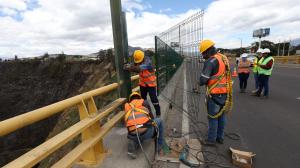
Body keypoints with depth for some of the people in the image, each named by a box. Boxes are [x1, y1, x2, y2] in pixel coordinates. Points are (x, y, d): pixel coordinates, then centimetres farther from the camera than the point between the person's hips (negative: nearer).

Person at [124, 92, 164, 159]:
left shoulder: (127, 106, 23)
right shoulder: (144, 102, 16)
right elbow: (151, 117, 27)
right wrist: (152, 123, 48)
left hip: (133, 135, 3)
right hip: (146, 132, -3)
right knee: (159, 121, 27)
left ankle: (133, 144, 7)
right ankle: (159, 145, 31)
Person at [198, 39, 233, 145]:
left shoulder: (210, 61, -18)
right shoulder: (224, 58, 9)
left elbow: (203, 79, -22)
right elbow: (225, 75, 16)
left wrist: (201, 83, 0)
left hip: (215, 94, -8)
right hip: (225, 92, 8)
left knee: (213, 117, 5)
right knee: (221, 116, 18)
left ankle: (211, 139, 17)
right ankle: (220, 137, 32)